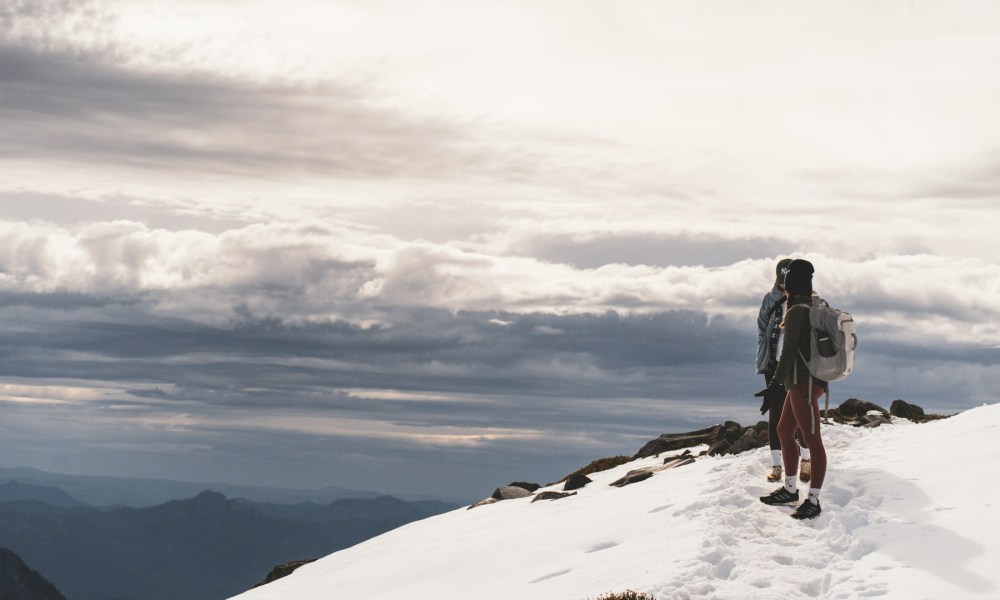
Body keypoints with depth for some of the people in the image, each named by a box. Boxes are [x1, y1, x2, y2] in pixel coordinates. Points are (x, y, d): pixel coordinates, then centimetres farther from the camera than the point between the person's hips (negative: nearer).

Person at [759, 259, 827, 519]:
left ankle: (813, 501, -3)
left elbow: (788, 351, -19)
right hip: (802, 383, 10)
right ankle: (790, 489, 28)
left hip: (803, 383, -10)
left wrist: (775, 382, -18)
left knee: (812, 439, -6)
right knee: (784, 431, 19)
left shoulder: (795, 312, -15)